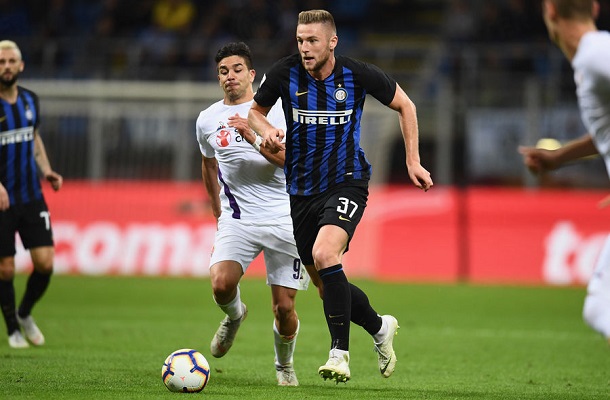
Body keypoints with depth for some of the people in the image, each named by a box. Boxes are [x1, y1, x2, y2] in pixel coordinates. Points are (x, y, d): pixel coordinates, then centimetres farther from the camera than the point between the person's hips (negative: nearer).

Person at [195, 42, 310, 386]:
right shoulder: (208, 119, 8)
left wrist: (255, 139, -25)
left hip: (284, 219, -2)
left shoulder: (275, 109, -3)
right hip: (237, 221, 2)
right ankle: (234, 316, 12)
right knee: (221, 283, -24)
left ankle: (285, 365, 25)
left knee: (284, 307, -4)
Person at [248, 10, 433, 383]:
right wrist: (268, 130, -12)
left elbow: (405, 105, 6)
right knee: (325, 285, 9)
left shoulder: (357, 74, -10)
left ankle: (340, 352, -20)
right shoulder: (285, 73, -6)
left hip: (346, 184, -4)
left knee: (324, 254, -29)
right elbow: (255, 111, 11)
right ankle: (379, 327, 37)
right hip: (301, 191, 4)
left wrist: (413, 161, 3)